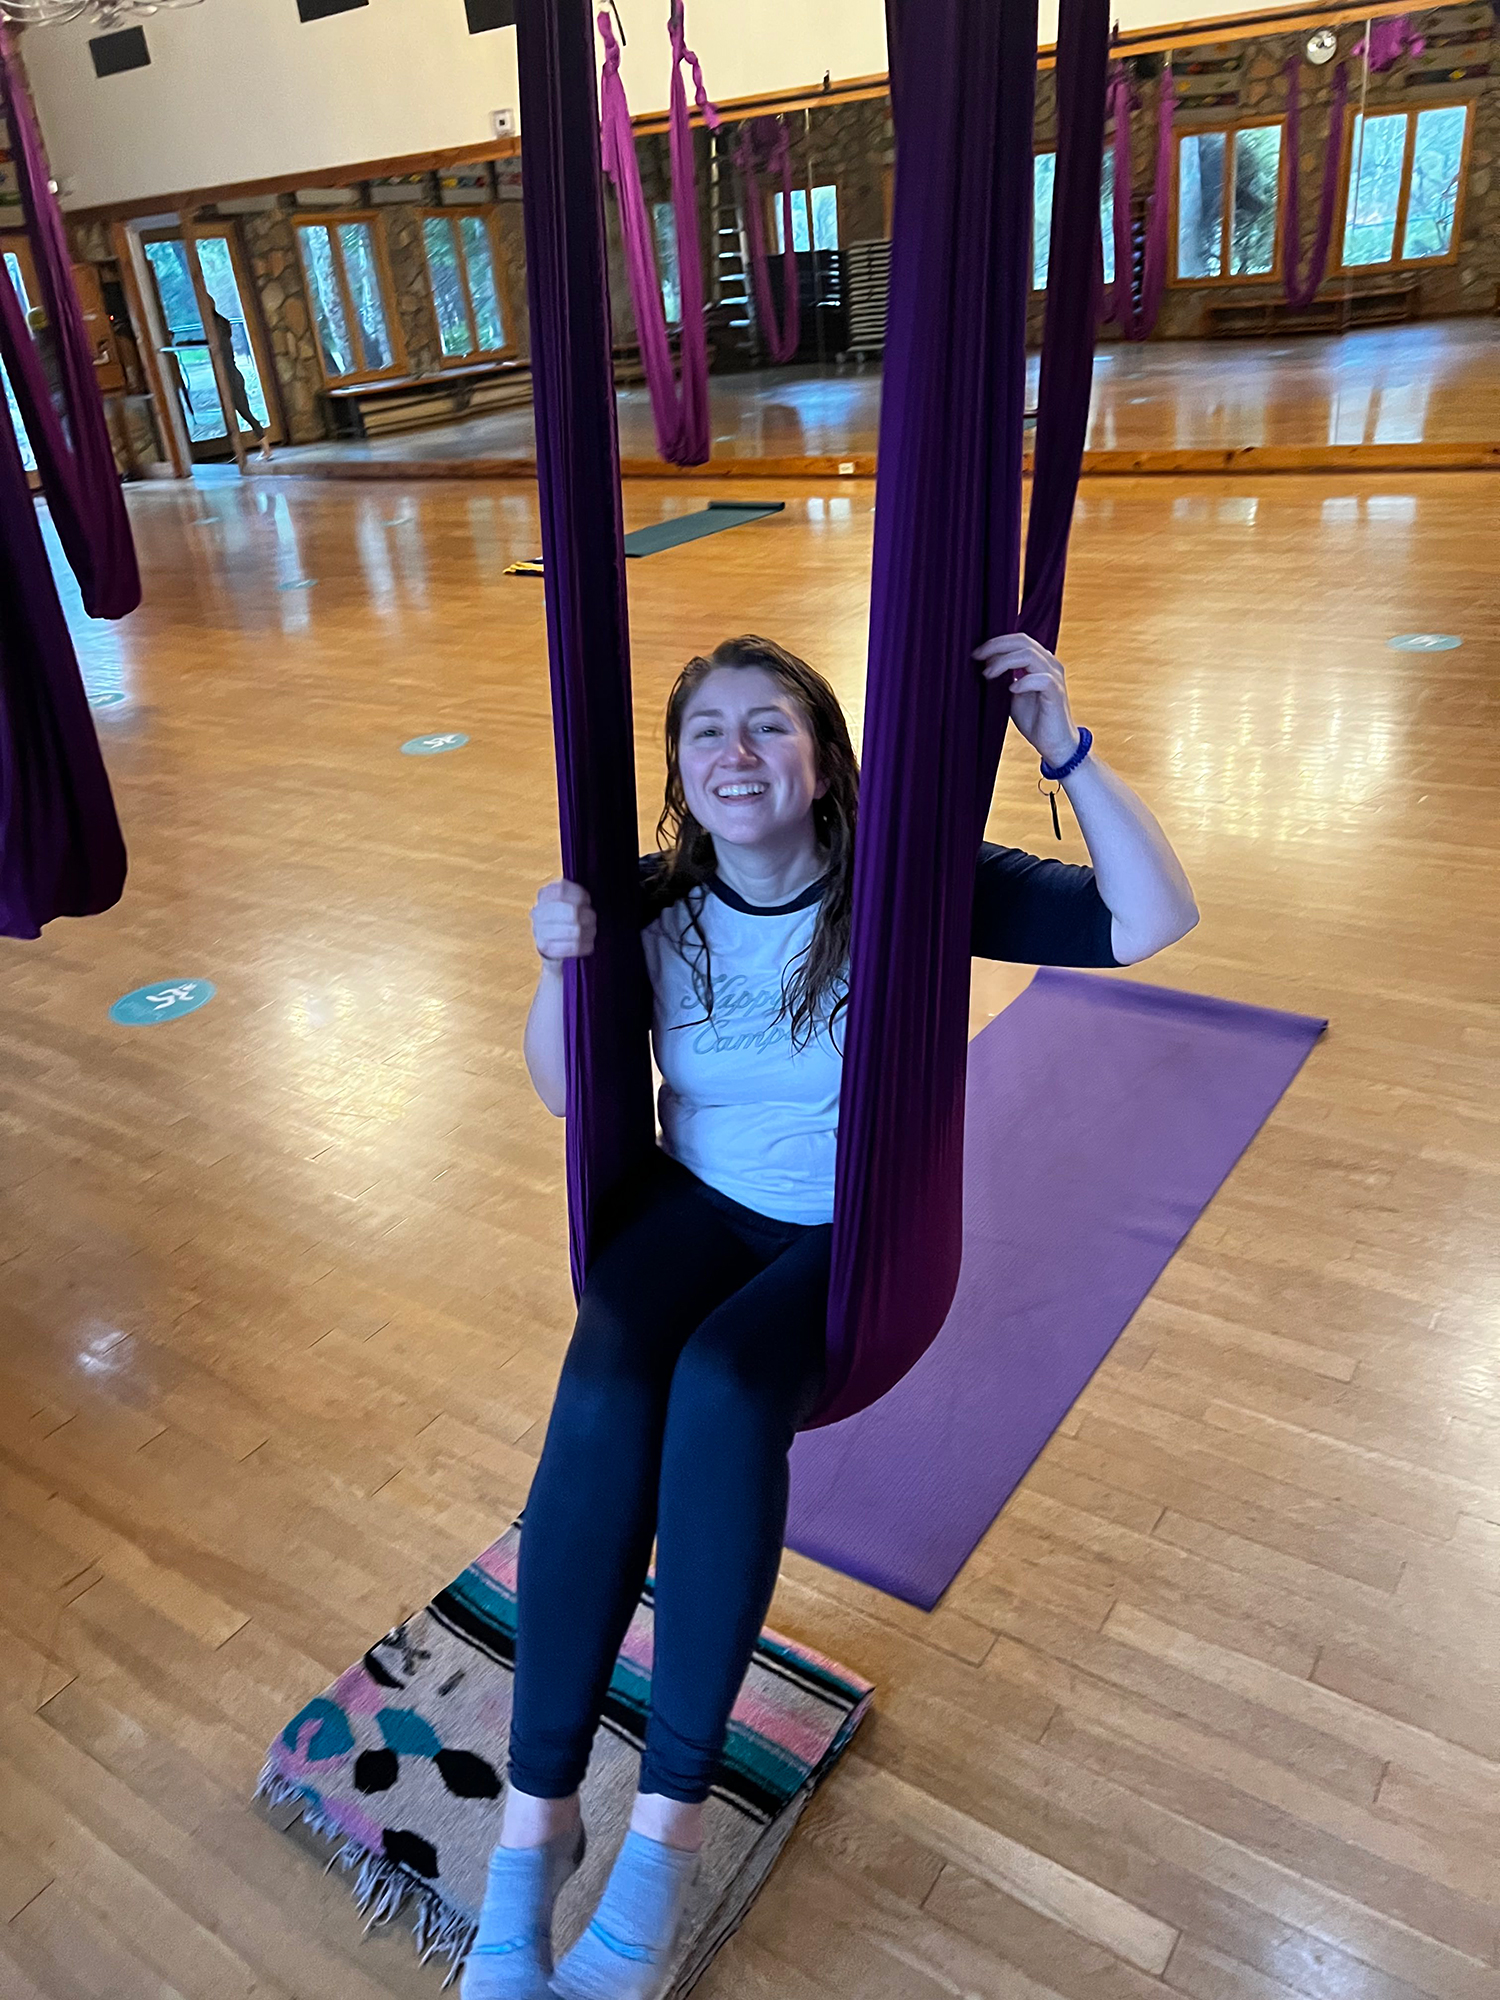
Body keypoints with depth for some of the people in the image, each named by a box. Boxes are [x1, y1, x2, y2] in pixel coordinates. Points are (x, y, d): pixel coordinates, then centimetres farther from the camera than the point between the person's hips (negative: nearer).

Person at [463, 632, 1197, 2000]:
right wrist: (559, 968, -16)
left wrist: (1067, 747, -27)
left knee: (722, 1387, -33)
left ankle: (669, 1823, -18)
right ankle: (532, 1822, -15)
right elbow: (568, 1097, 3)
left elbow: (1156, 921, -16)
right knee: (604, 1398, -28)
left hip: (857, 1234, -2)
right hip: (694, 1206, 3)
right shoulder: (658, 903, -4)